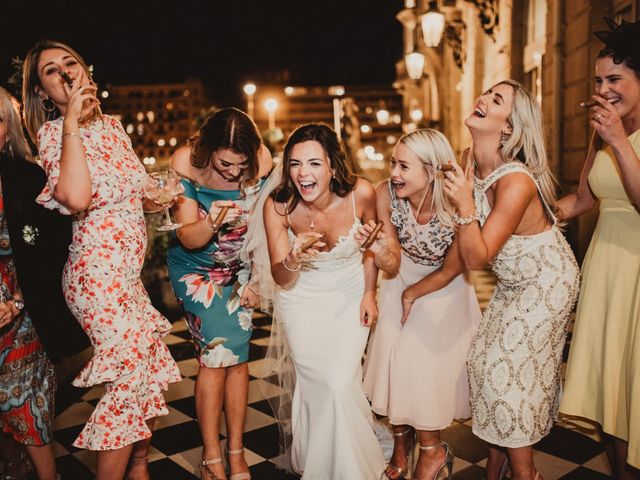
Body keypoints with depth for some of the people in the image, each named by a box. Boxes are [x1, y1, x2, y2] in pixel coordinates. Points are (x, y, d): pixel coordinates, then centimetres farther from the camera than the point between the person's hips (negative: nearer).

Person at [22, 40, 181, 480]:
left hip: (129, 270, 7)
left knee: (149, 368, 13)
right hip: (98, 273, -7)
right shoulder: (53, 132, -10)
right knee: (132, 374, -4)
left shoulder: (113, 126, 10)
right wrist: (71, 119, -23)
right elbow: (77, 198, -31)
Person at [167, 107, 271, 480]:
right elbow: (188, 239, -19)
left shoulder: (262, 161, -18)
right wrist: (211, 224, -40)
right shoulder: (186, 164, -23)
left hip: (240, 268, 2)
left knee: (237, 354, -2)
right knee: (218, 349, -13)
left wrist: (255, 277, -5)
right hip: (196, 267, -2)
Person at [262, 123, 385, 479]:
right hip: (303, 301, 0)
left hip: (350, 296, 0)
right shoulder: (278, 206, -22)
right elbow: (281, 278, -14)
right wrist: (293, 260, -36)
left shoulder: (361, 193, -21)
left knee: (342, 383, -9)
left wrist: (370, 292, 0)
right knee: (317, 385, -3)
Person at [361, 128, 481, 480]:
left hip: (443, 289, -3)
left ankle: (432, 449, 22)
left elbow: (450, 270, -15)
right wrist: (381, 252, -42)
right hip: (403, 280, 3)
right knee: (395, 357, 1)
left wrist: (411, 294, -7)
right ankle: (401, 440, 26)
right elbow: (393, 267, -21)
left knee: (426, 363, -3)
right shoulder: (386, 194, -25)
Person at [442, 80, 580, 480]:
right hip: (515, 282, 7)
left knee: (506, 370, -2)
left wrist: (465, 206, -41)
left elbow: (478, 258, -30)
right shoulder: (475, 169, -9)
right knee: (487, 361, 11)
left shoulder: (516, 181, -33)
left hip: (547, 283, -7)